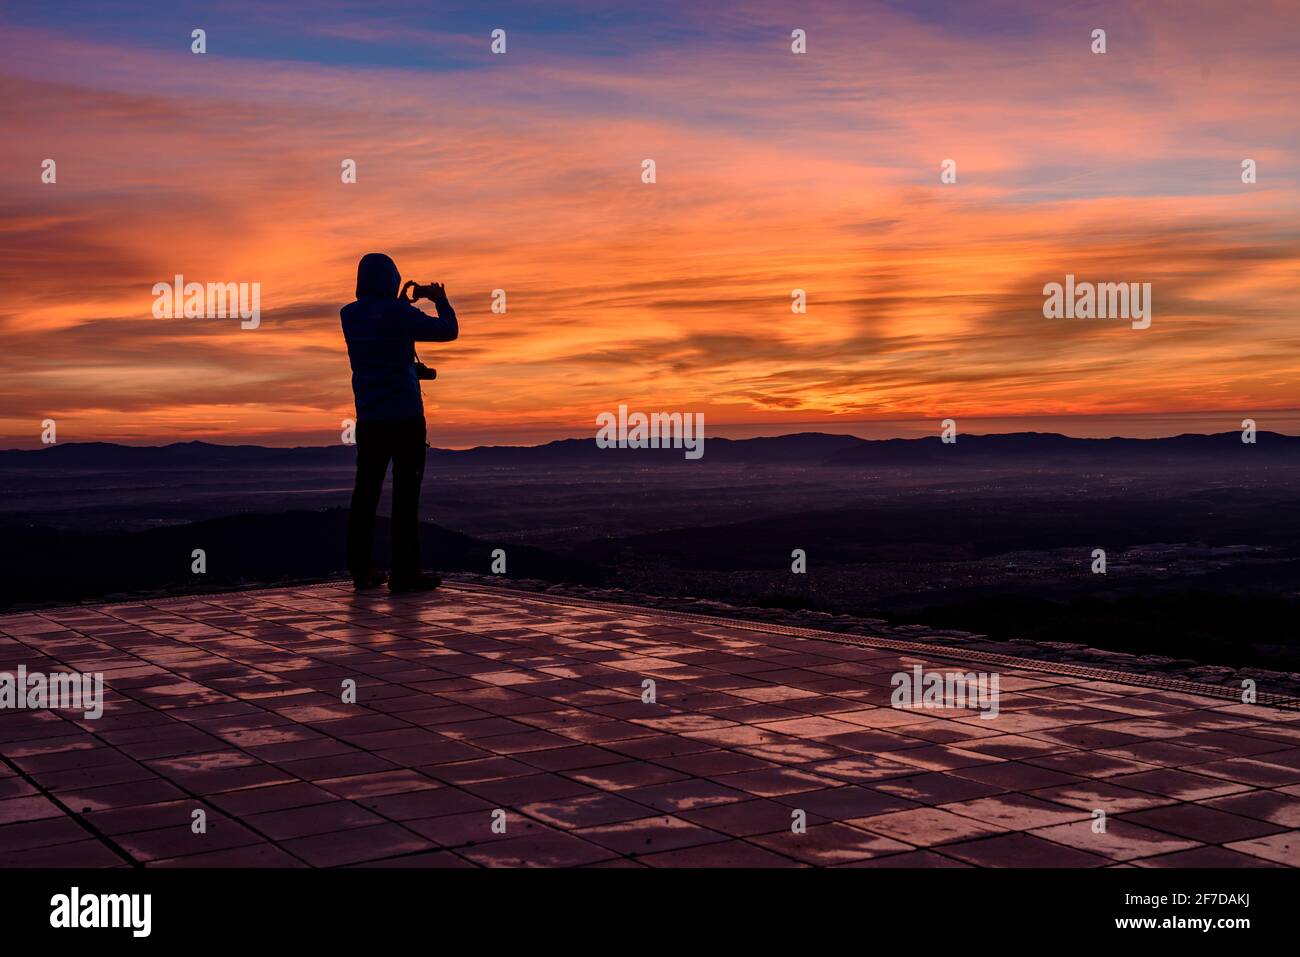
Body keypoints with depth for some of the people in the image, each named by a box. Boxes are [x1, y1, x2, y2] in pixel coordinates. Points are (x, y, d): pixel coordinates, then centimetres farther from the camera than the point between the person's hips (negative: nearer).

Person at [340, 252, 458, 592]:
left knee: (366, 491, 9)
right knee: (405, 492, -3)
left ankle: (361, 569, 11)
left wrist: (405, 300, 25)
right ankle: (405, 572, -4)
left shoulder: (350, 315, 6)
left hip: (369, 417, 6)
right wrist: (440, 299, 10)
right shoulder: (398, 313, -12)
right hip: (404, 415, -6)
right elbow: (449, 331, -7)